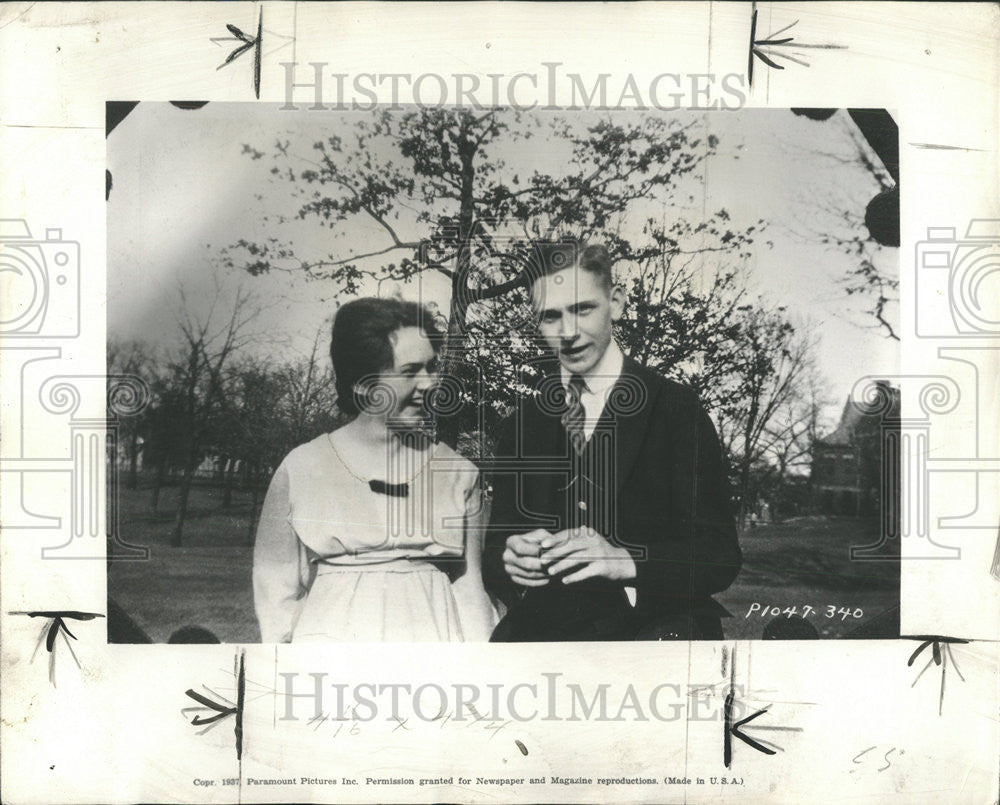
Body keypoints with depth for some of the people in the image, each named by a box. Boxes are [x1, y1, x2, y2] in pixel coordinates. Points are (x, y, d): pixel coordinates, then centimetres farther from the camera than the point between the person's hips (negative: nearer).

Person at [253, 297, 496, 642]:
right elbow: (277, 591, 7)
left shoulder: (459, 474, 7)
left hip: (435, 634, 1)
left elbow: (470, 591, 8)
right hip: (333, 635, -1)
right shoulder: (302, 468, 4)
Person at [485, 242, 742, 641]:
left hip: (655, 625, -1)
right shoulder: (522, 424, 14)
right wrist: (508, 560, -11)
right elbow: (494, 549, 13)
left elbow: (721, 556, -3)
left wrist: (624, 561, -21)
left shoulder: (675, 409, 2)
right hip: (544, 629, 2)